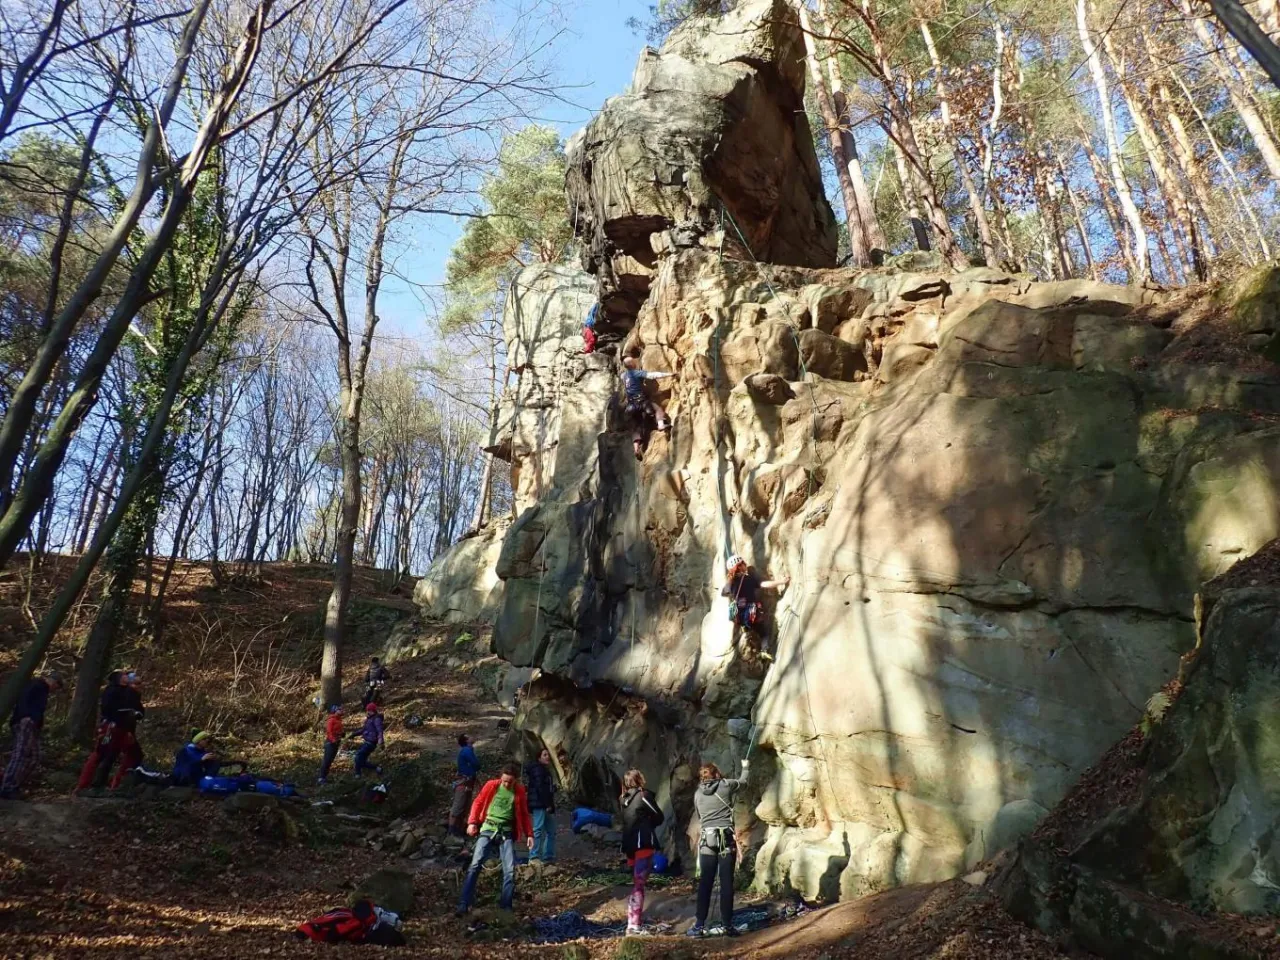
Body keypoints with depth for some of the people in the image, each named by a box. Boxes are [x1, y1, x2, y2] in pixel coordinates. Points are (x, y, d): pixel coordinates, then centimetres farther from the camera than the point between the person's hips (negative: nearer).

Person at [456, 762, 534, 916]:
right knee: (475, 865, -10)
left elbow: (524, 814, 12)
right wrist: (472, 822, -6)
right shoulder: (491, 785, -1)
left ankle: (506, 907, 4)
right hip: (488, 829, -1)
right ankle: (464, 904, -6)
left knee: (510, 870, -6)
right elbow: (478, 803, 6)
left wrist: (529, 834, 5)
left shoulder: (520, 792, 2)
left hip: (507, 833, 1)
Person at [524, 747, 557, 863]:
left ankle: (548, 857, 11)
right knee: (538, 830, -13)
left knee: (551, 831, 9)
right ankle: (534, 857, -14)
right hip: (539, 804, -10)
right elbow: (540, 787, -16)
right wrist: (547, 804, -19)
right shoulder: (538, 769, -6)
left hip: (546, 805, 10)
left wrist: (551, 805, 13)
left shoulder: (545, 770, 23)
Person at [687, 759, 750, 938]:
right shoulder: (726, 785, 4)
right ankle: (728, 925, 3)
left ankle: (699, 925, 3)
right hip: (726, 838, -2)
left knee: (705, 883, 4)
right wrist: (745, 767, 41)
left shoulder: (697, 794, 11)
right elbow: (743, 781, 23)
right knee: (726, 883, 1)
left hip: (707, 839, 2)